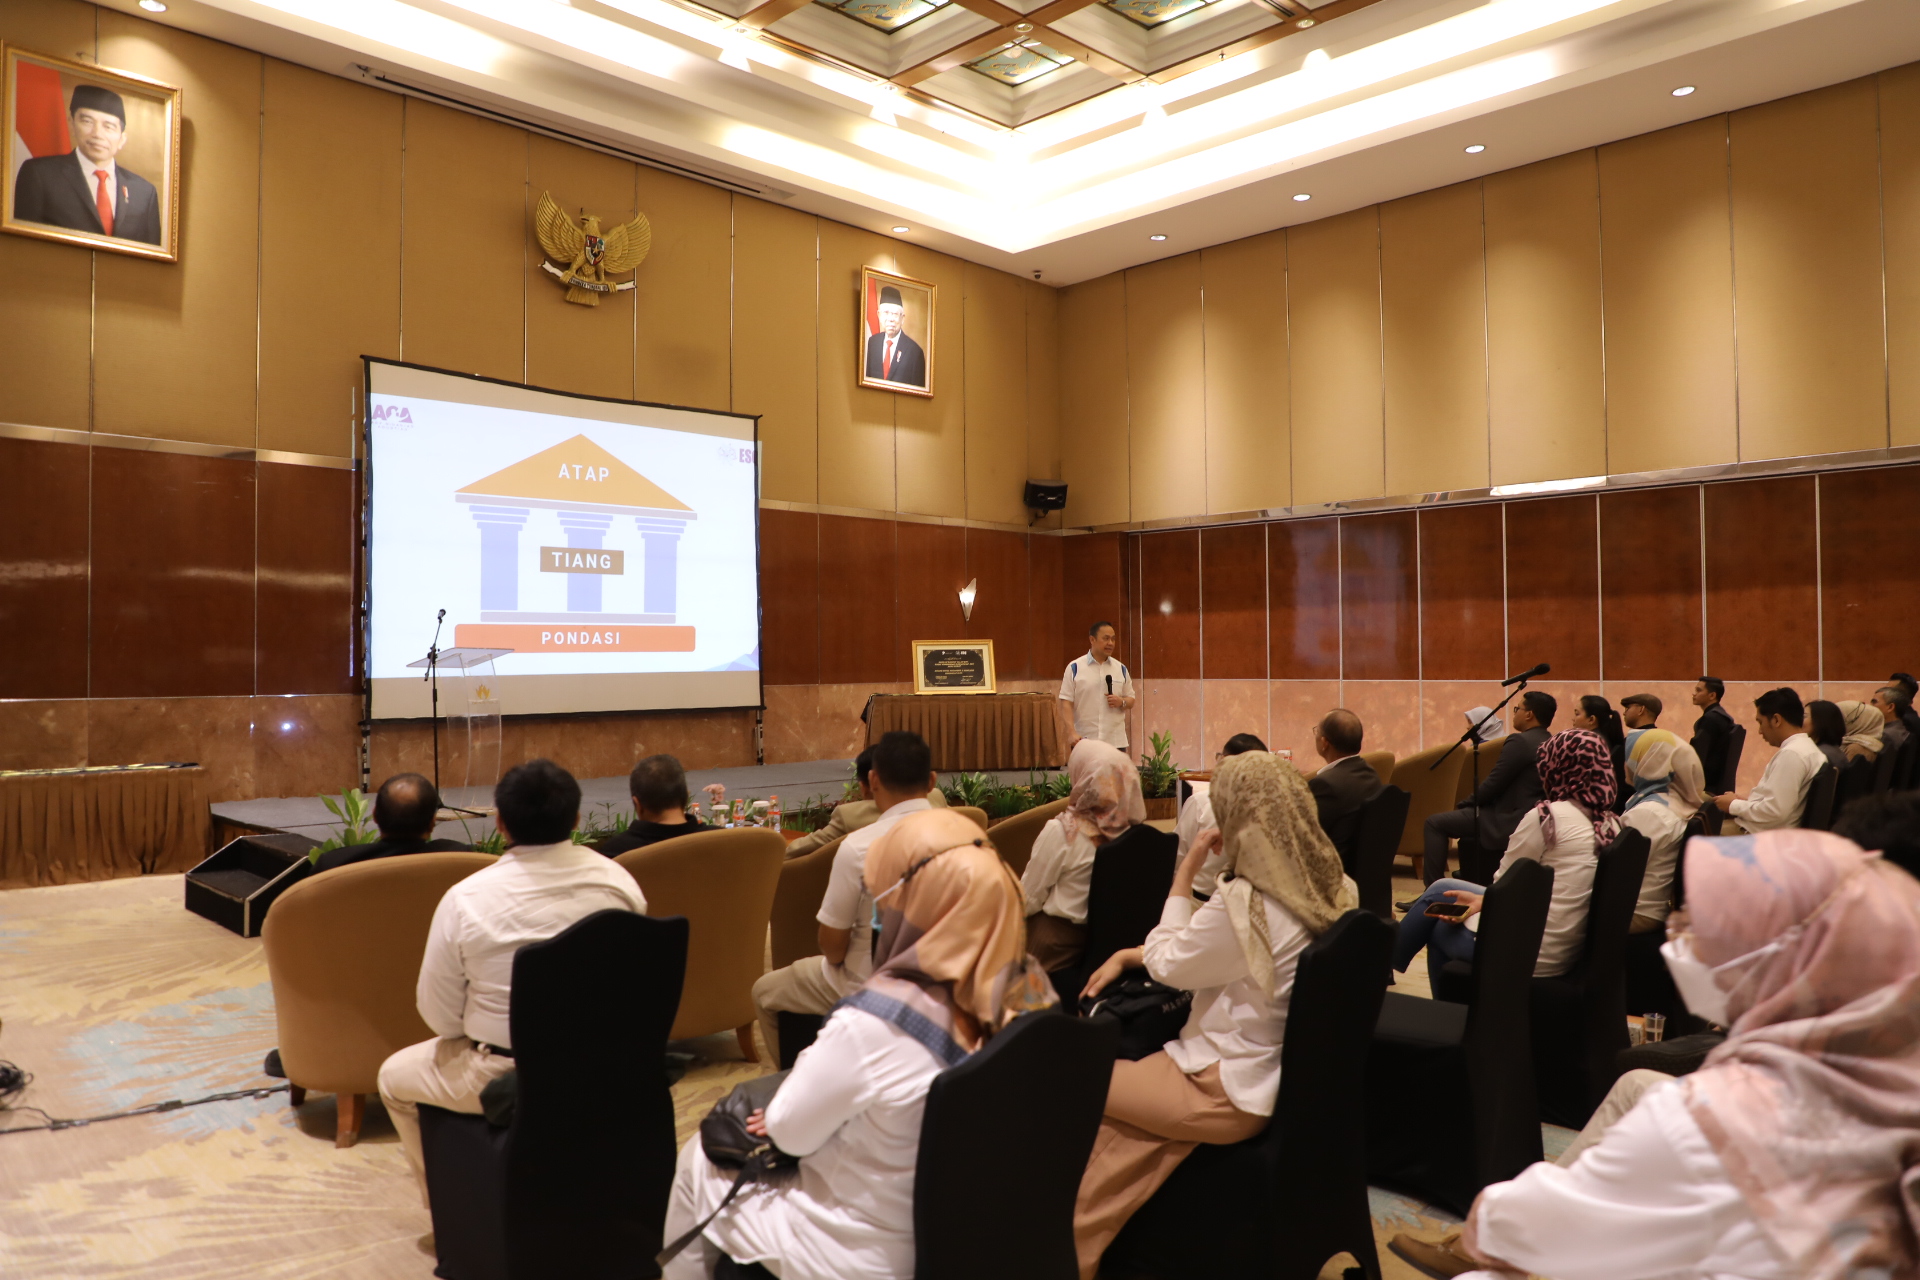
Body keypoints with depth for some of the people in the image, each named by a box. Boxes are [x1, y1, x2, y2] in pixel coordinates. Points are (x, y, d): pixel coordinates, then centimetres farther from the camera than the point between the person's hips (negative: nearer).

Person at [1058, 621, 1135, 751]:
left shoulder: (1121, 668, 10)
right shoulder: (1075, 667, 0)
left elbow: (1131, 701, 16)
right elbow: (1067, 704, -3)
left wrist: (1122, 702, -7)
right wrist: (1072, 733, -12)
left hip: (1116, 741, 3)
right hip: (1084, 741, -3)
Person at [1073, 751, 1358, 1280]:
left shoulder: (1246, 903, -30)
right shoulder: (1327, 888, -2)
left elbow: (1166, 964, -12)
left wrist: (1184, 873, -9)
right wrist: (1126, 956, 6)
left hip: (1230, 1090, -8)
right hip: (1281, 1073, 8)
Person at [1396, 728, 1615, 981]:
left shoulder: (1549, 815, -17)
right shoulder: (1611, 824, 4)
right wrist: (1483, 900, 9)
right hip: (1568, 953, 7)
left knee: (1439, 891, 20)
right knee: (1442, 925, 25)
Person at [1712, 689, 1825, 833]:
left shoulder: (1791, 753, -18)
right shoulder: (1804, 747, 13)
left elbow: (1775, 811, -23)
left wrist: (1733, 805, -10)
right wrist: (1740, 801, 7)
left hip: (1765, 838, -9)